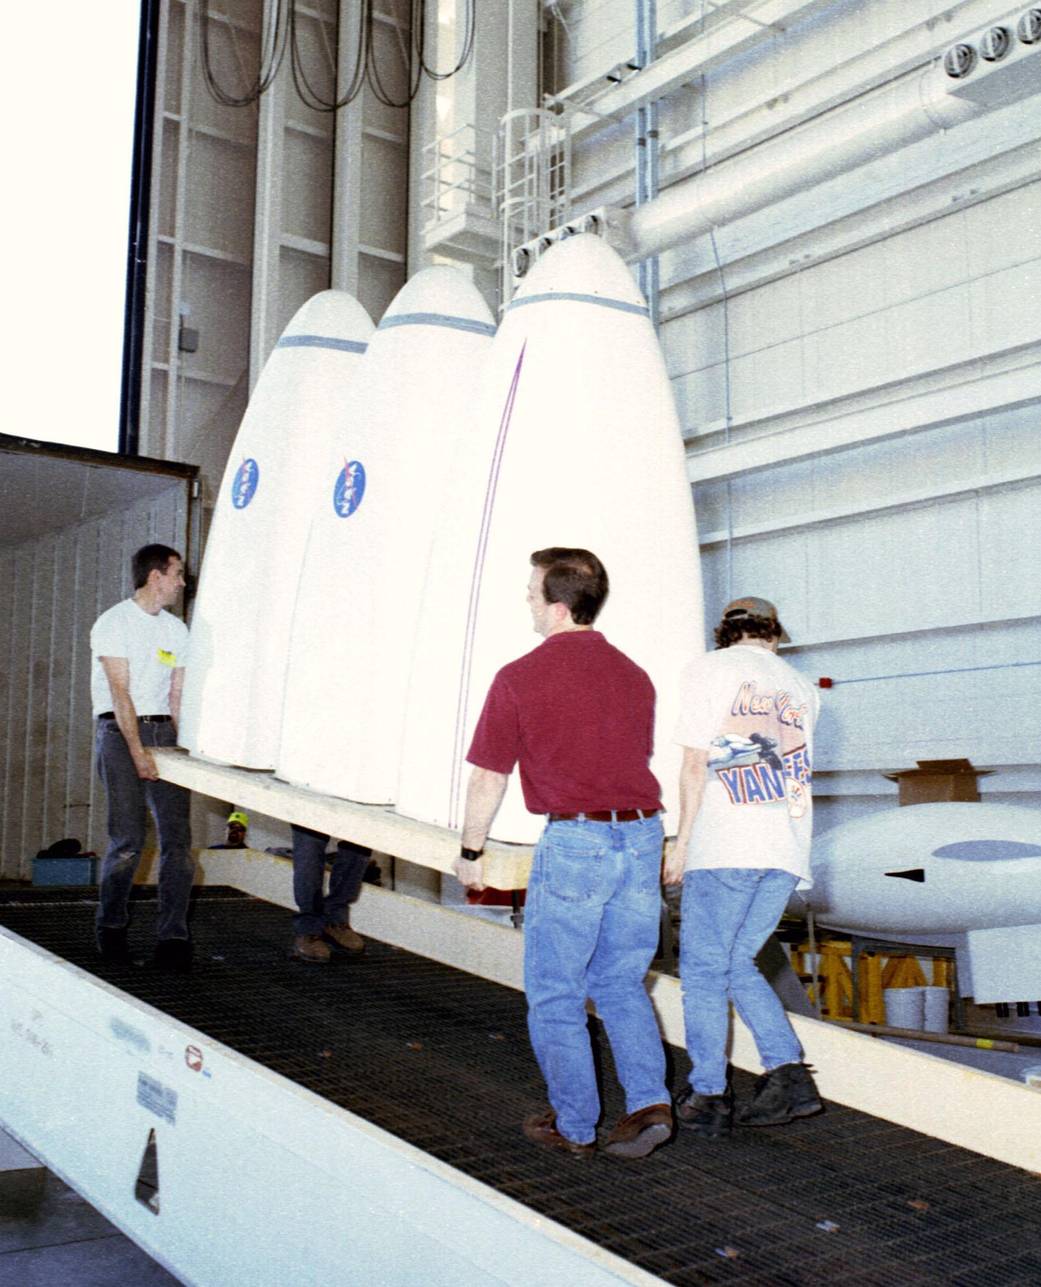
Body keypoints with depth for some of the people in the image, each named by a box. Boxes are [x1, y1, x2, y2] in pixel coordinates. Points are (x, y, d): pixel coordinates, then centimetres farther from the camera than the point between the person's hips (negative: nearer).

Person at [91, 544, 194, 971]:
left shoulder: (177, 630, 15)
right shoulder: (114, 622, -3)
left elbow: (177, 696, 12)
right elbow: (120, 693, -11)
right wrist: (138, 751, -18)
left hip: (163, 731, 5)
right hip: (120, 731, -5)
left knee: (177, 836, -5)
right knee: (129, 838, -9)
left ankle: (172, 937, -3)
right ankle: (111, 926, 13)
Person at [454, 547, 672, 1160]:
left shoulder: (520, 678, -6)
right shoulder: (635, 675, 9)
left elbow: (488, 776, -2)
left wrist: (471, 851, 12)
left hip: (573, 839, -5)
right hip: (643, 835, 5)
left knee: (555, 995, 10)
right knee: (623, 984, 19)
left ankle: (575, 1126, 18)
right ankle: (651, 1102, 9)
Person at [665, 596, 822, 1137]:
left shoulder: (707, 670, 4)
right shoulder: (800, 687, 19)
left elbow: (695, 764, -3)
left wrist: (681, 842, 0)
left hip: (725, 848, -5)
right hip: (787, 851, 5)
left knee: (703, 970, 2)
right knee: (738, 964, 14)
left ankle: (708, 1096, 3)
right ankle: (788, 1073, 4)